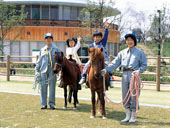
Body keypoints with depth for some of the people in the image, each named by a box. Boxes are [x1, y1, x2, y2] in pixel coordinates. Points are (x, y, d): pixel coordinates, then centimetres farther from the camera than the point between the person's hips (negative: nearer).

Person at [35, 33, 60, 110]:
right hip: (43, 71, 2)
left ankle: (52, 104, 10)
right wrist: (37, 70, 7)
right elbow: (39, 61, 15)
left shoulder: (56, 49, 7)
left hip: (52, 71, -2)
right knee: (43, 87, 1)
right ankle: (44, 104, 9)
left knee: (52, 87, 1)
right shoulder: (42, 50, 14)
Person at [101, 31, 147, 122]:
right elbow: (115, 63, 9)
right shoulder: (122, 53, 15)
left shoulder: (140, 52, 5)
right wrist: (106, 69, -4)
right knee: (125, 96, 6)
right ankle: (127, 116, 17)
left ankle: (133, 116, 10)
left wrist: (139, 70, -16)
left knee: (133, 95, -3)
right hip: (124, 75, 4)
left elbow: (144, 65, 3)